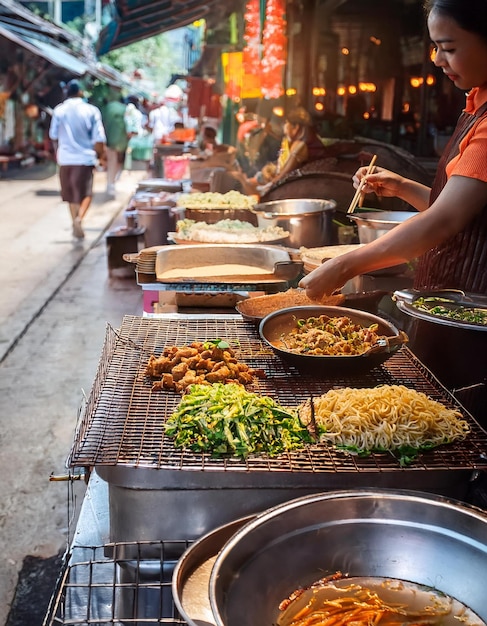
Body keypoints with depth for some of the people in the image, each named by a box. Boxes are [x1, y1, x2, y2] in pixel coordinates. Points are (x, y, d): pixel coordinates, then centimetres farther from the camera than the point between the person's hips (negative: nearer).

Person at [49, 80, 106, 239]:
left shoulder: (59, 110, 1)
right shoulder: (91, 110, -6)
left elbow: (53, 135, 10)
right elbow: (99, 138, -7)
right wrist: (100, 154, 9)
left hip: (65, 158, 2)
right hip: (85, 158, -2)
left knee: (72, 195, 15)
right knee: (86, 193, 5)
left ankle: (75, 222, 22)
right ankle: (79, 218, -19)